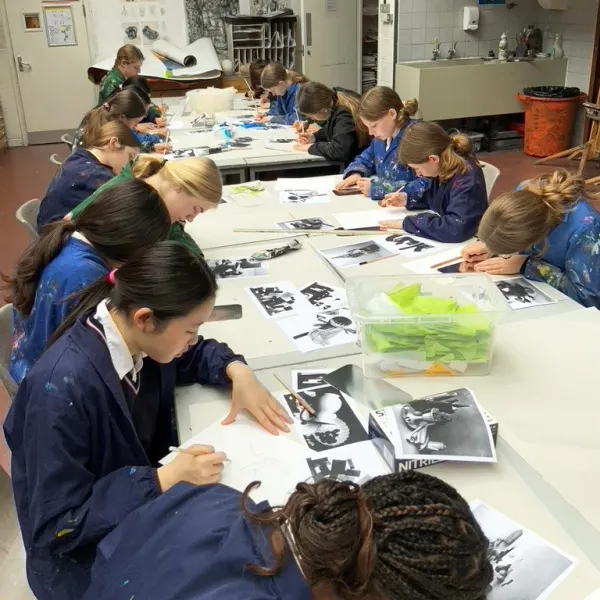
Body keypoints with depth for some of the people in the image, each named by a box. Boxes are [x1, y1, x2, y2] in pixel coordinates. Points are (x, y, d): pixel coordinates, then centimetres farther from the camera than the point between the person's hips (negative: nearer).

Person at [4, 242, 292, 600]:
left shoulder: (136, 335, -14)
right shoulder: (63, 389, -33)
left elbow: (194, 355, 9)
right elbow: (57, 526, -26)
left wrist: (237, 372, -11)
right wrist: (166, 478, -30)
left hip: (145, 501, 6)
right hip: (87, 554, -6)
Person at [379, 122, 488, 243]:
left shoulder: (467, 179, -24)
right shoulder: (441, 170, -2)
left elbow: (457, 228, -36)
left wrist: (407, 223, -30)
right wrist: (408, 200, -1)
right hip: (440, 242, 7)